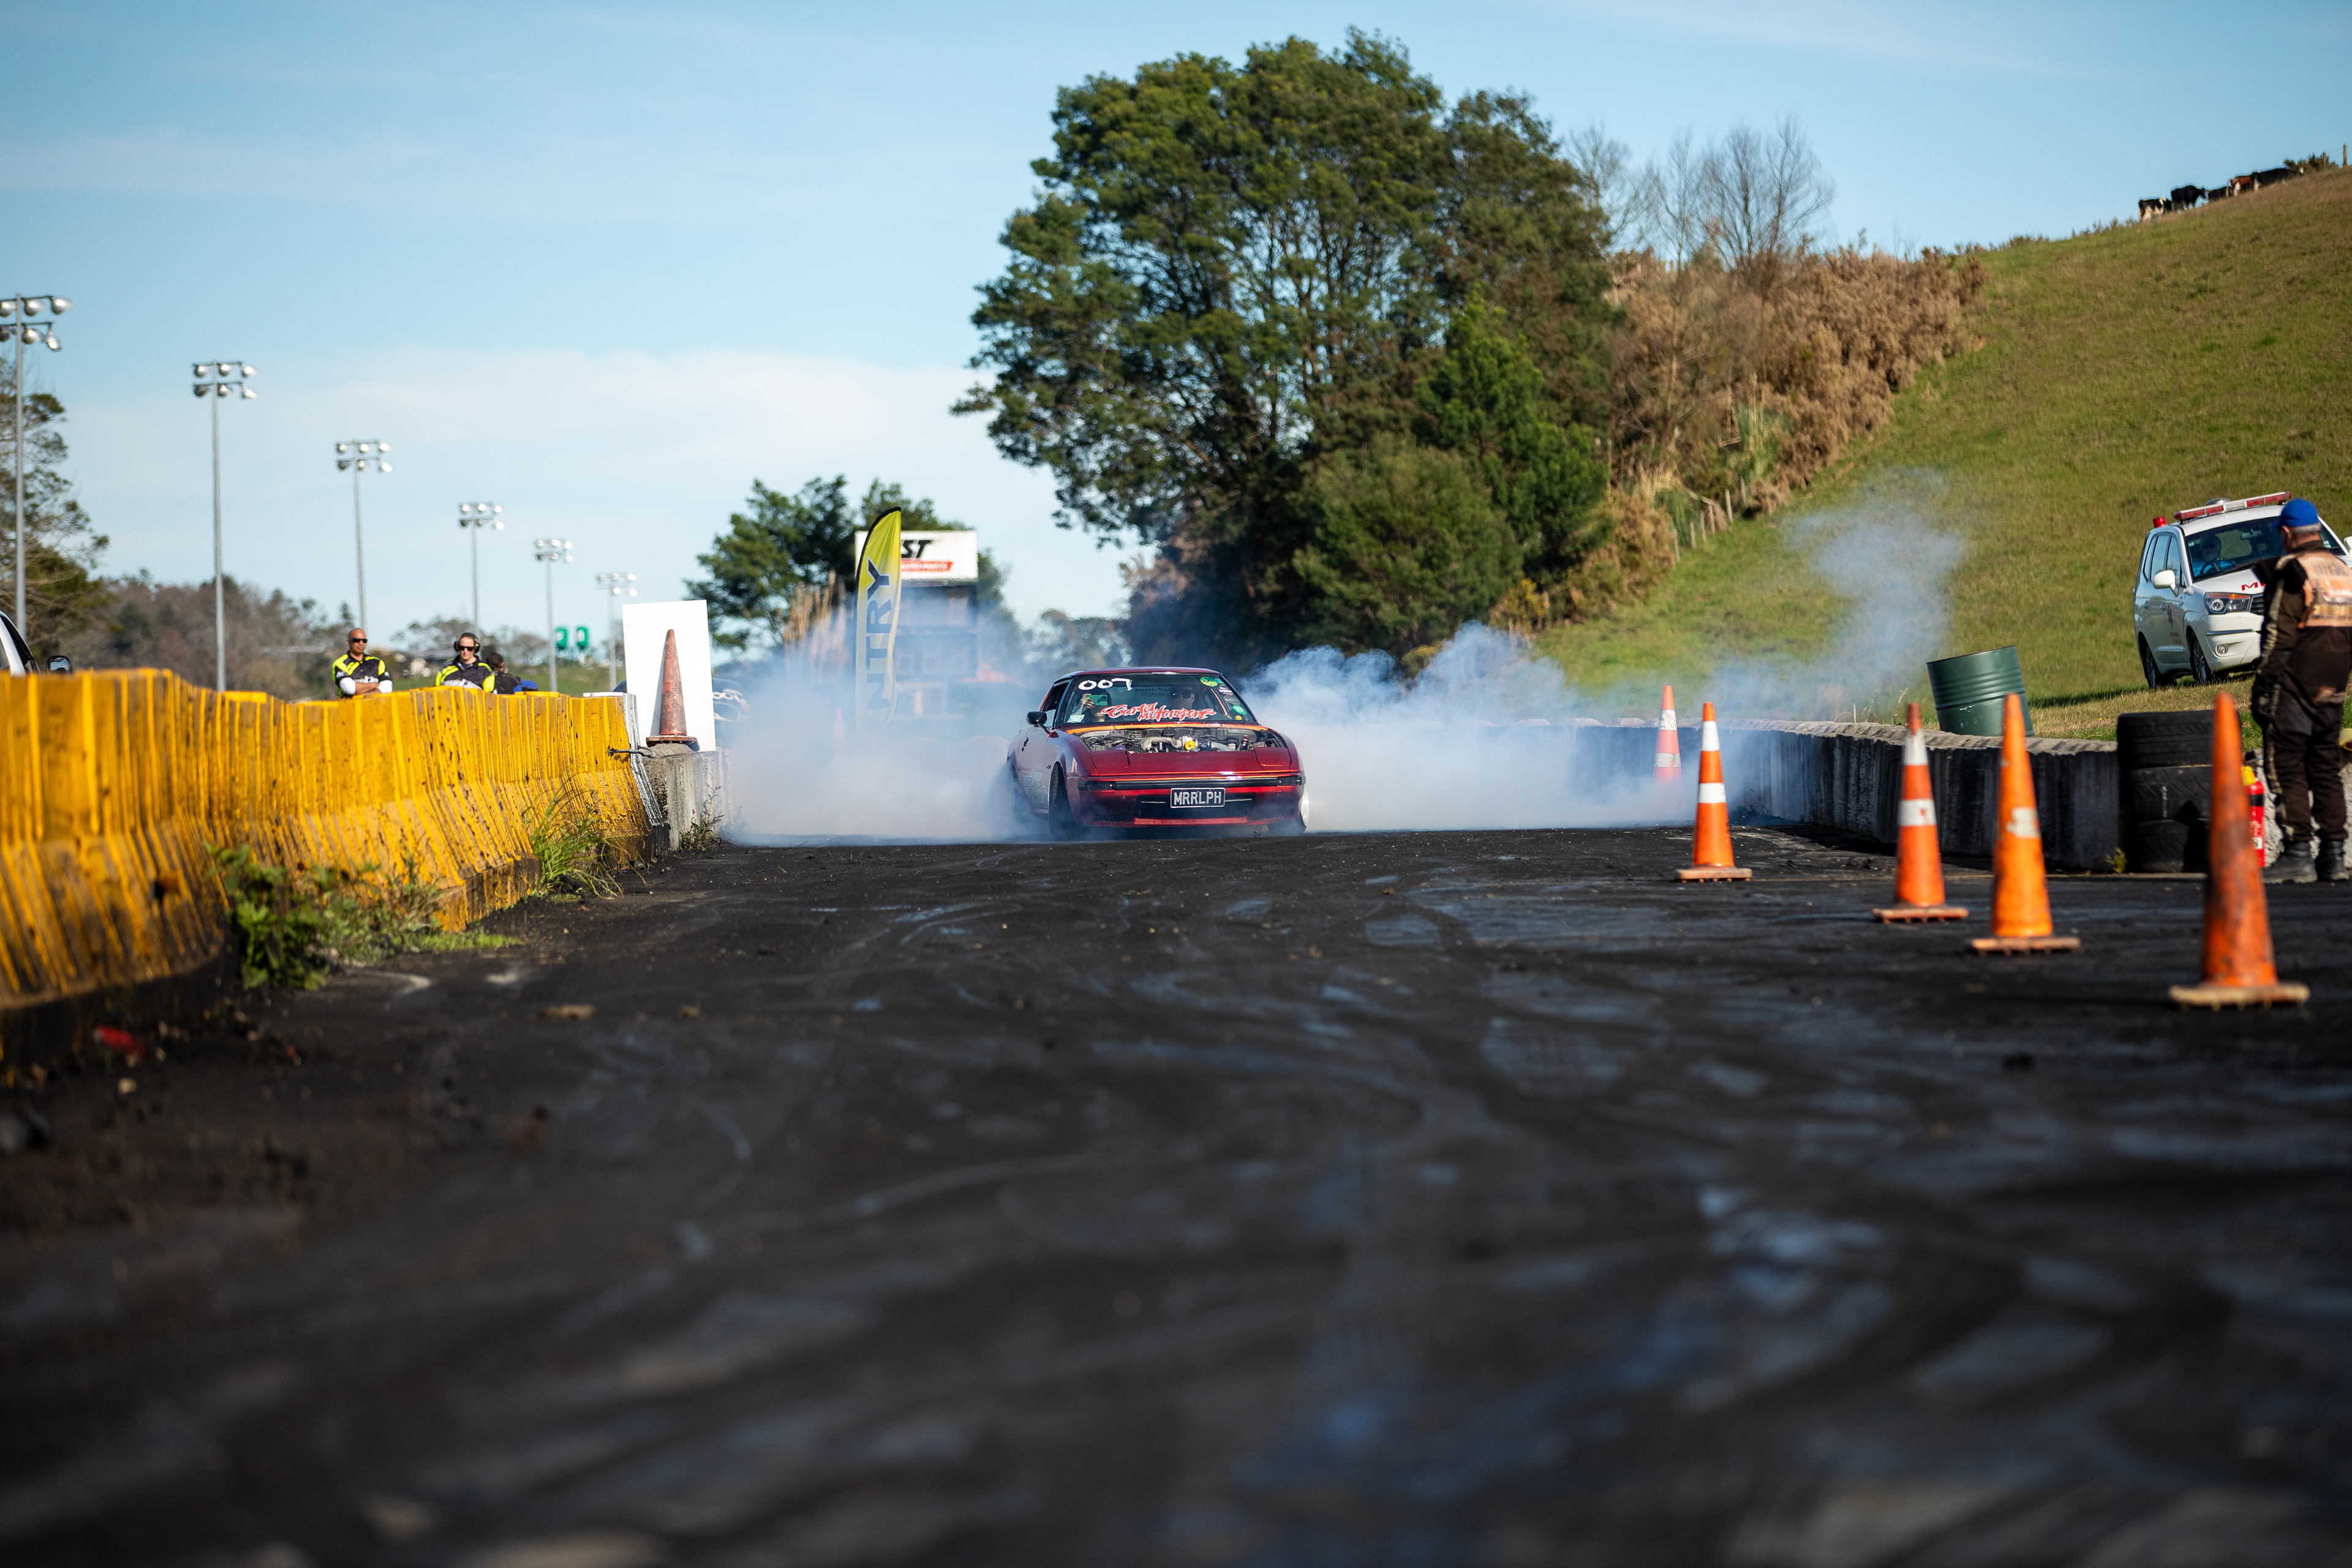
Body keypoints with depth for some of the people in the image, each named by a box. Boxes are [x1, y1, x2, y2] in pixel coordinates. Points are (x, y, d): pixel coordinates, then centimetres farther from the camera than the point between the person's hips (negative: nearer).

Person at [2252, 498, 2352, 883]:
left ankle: (2298, 854, -11)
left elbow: (2278, 636, -15)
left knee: (2285, 768, -5)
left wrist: (2263, 687, -12)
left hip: (2294, 690, -8)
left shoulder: (2293, 572, -11)